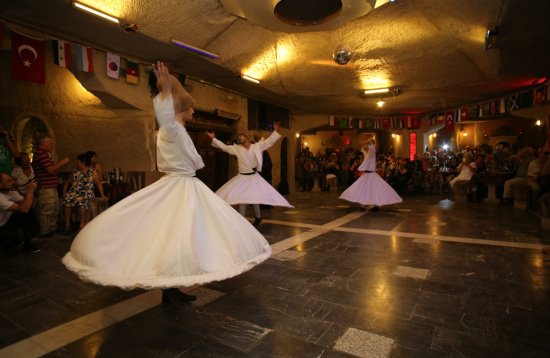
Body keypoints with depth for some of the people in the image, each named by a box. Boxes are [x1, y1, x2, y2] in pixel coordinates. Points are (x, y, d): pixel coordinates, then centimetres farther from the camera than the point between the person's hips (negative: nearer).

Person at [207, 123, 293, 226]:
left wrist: (275, 131, -10)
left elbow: (269, 141, -3)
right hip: (242, 177, 1)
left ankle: (258, 217, 29)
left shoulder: (257, 146, -4)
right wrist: (213, 139, -7)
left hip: (254, 177, -1)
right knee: (241, 198, 2)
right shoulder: (236, 148, -2)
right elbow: (224, 147, -1)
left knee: (255, 197, 6)